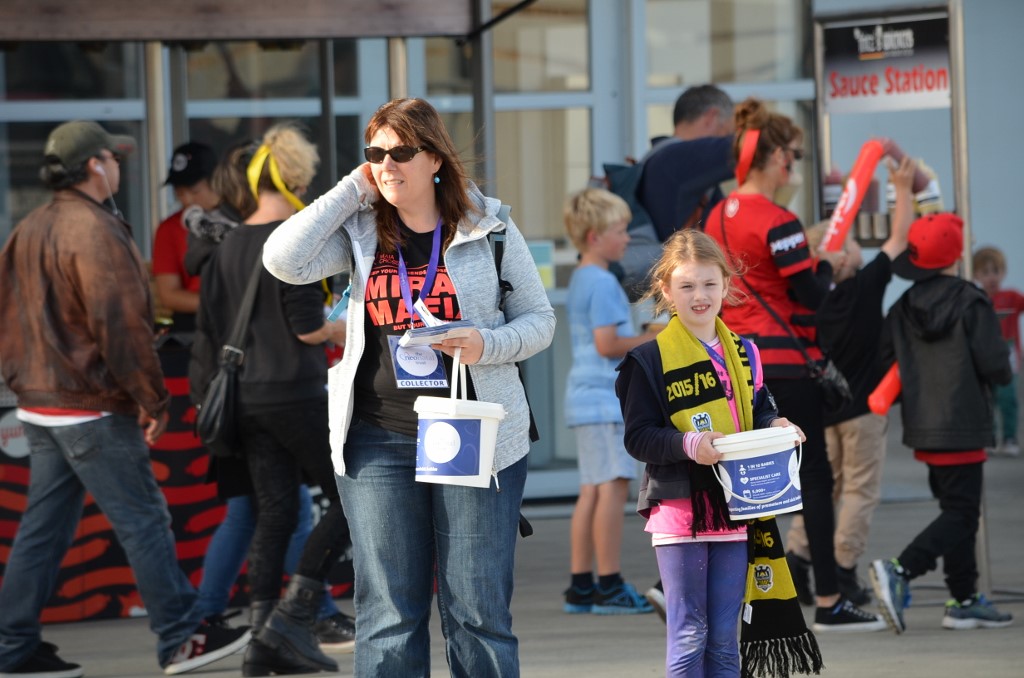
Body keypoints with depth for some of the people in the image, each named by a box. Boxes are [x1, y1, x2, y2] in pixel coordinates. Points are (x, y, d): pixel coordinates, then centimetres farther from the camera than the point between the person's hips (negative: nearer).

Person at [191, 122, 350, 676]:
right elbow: (307, 326, -17)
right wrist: (353, 327, 0)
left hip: (247, 395, 7)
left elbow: (209, 327, 10)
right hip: (297, 394, -7)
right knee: (349, 498, 4)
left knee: (273, 515, 10)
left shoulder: (230, 244, 8)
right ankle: (293, 614, -5)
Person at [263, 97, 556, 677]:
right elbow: (285, 260, -10)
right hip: (379, 440, 2)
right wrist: (353, 189, -4)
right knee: (388, 616, 4)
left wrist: (487, 345, -13)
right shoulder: (360, 229, 7)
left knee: (478, 611, 1)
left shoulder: (489, 227, 3)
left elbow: (538, 319, 7)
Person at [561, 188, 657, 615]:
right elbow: (607, 343, -18)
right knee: (613, 486, -9)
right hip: (605, 397, -10)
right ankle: (609, 585, -10)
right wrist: (655, 340, -9)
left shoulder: (580, 280, 19)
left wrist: (648, 336, 18)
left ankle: (581, 586, 9)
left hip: (586, 398, 10)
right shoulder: (602, 283, -13)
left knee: (592, 491, 9)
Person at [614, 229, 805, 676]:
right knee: (688, 636, -4)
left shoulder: (743, 354, 10)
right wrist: (689, 444, -23)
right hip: (678, 508, -5)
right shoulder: (650, 360, -5)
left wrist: (774, 426, -3)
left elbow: (759, 411, 20)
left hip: (733, 508, 5)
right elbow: (638, 437, -7)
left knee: (724, 639, 9)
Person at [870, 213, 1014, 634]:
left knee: (958, 510, 16)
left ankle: (965, 600, 16)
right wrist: (1003, 373, 9)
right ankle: (899, 571, -24)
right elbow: (995, 366, -14)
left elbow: (883, 364, 5)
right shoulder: (972, 305, -12)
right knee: (960, 515, -5)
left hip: (922, 428, 7)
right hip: (963, 429, -7)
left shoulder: (902, 310, 4)